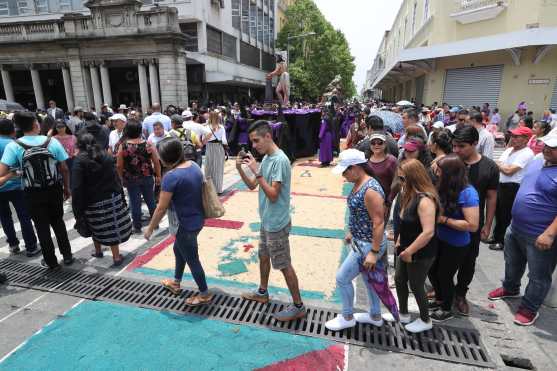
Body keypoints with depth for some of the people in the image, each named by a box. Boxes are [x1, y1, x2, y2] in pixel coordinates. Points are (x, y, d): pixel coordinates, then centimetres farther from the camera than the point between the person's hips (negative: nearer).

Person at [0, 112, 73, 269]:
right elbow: (64, 168, -5)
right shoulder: (52, 141, -8)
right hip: (54, 189, 1)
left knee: (42, 226, 13)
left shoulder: (13, 146, -10)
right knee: (58, 222, 19)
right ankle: (67, 255, 25)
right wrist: (67, 188, 7)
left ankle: (51, 261, 24)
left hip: (33, 193, -1)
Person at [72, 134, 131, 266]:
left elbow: (77, 187, -12)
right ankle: (116, 257, 11)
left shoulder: (80, 161, -7)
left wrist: (78, 211, -9)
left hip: (93, 201, -2)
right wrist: (121, 198, 10)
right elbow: (116, 178, 6)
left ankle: (98, 251, 38)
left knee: (96, 227, 18)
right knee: (113, 227, 7)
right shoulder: (106, 156, 5)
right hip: (113, 197, 2)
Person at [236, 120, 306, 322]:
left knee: (284, 265, 3)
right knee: (263, 256, 23)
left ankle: (298, 306, 20)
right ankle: (262, 292, 44)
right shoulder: (266, 158, 6)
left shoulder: (280, 160, -22)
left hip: (276, 223, -9)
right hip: (267, 220, 9)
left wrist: (256, 171, -26)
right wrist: (240, 169, -7)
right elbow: (252, 185, 8)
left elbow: (273, 195, -26)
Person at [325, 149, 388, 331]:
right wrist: (352, 232, 21)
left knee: (342, 278, 3)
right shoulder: (358, 184, 3)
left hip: (368, 245, -9)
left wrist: (374, 252, -24)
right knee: (368, 278, 23)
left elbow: (379, 222, -26)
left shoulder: (370, 190, -27)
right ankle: (375, 316, 42)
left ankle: (347, 318, 25)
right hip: (361, 240, 9)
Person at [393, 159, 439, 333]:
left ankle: (425, 321, 36)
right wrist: (399, 242, 10)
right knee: (399, 280, 20)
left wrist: (409, 251, -24)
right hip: (407, 249, 9)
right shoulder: (410, 195, 1)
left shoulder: (425, 200, -27)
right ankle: (403, 314, 41)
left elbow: (428, 232, -31)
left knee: (416, 286, 10)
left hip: (420, 254, -9)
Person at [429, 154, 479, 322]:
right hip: (439, 239, 6)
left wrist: (443, 219, -25)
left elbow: (473, 225, -27)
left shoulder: (467, 193, -26)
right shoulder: (444, 187, -8)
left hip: (456, 245, -6)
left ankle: (447, 309, 39)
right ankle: (439, 299, 48)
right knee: (432, 271, 20)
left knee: (445, 275, 12)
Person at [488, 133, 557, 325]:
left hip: (540, 236, -7)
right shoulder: (538, 160, 3)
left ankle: (530, 308, 31)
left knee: (538, 277, 12)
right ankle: (510, 289, 50)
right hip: (515, 227, 8)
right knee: (512, 263, 26)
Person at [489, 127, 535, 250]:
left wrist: (498, 164, -7)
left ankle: (504, 242, 19)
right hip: (501, 185, 8)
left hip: (513, 188, -8)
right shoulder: (509, 149, 10)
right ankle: (497, 237, 34)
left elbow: (509, 170, -22)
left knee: (507, 216, 4)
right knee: (498, 212, 18)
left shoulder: (527, 153, -17)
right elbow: (498, 165, 13)